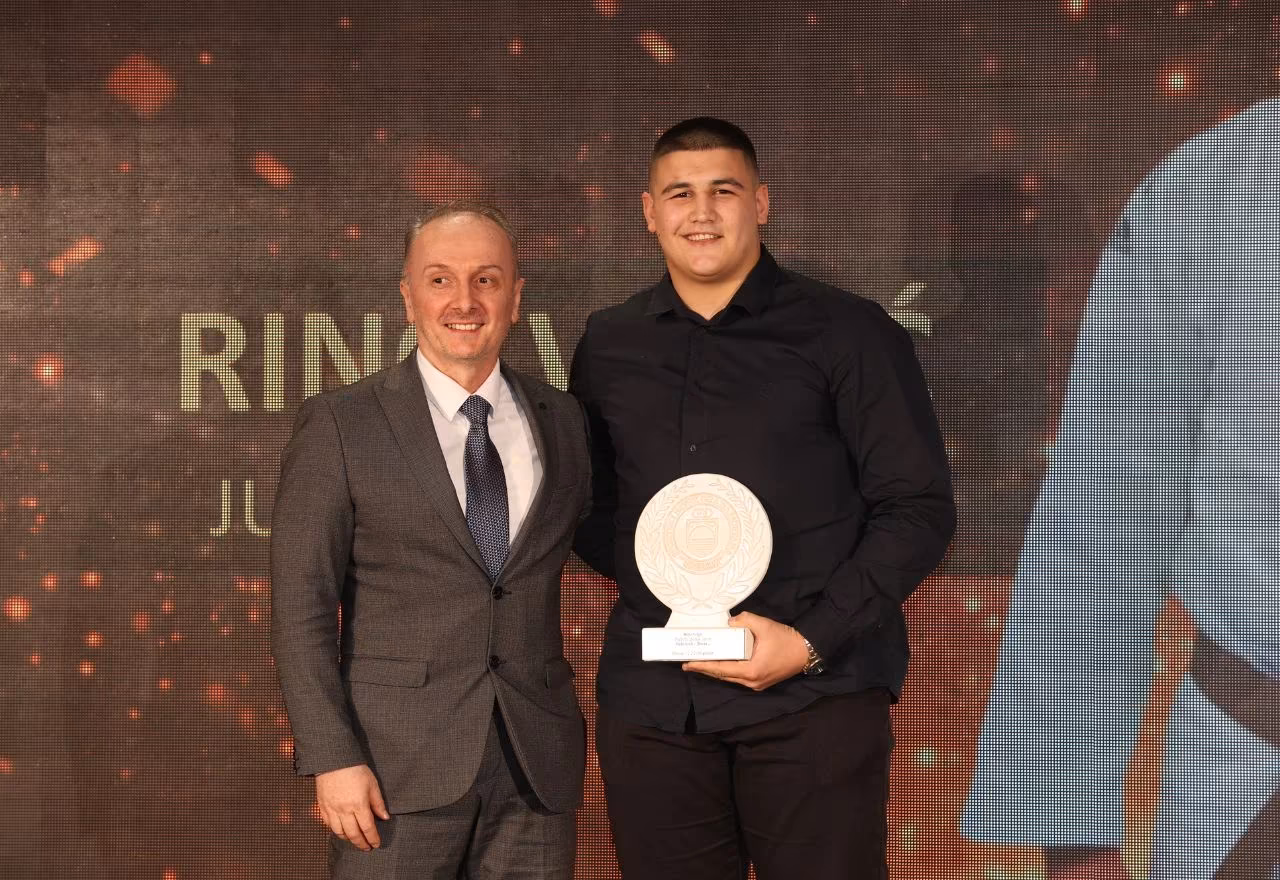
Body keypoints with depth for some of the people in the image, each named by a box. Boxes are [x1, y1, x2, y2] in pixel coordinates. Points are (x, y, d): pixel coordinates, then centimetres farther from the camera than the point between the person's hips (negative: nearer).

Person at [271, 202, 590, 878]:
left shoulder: (563, 422, 9)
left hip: (536, 769, 3)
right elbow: (300, 608, -4)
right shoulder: (339, 426, -1)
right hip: (400, 766, -3)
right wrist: (332, 758, -11)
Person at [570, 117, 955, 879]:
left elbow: (919, 508, -1)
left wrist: (814, 640, -12)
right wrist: (648, 577, 0)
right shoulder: (608, 347, 13)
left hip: (814, 694, -3)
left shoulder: (847, 333, 2)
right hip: (650, 696, 3)